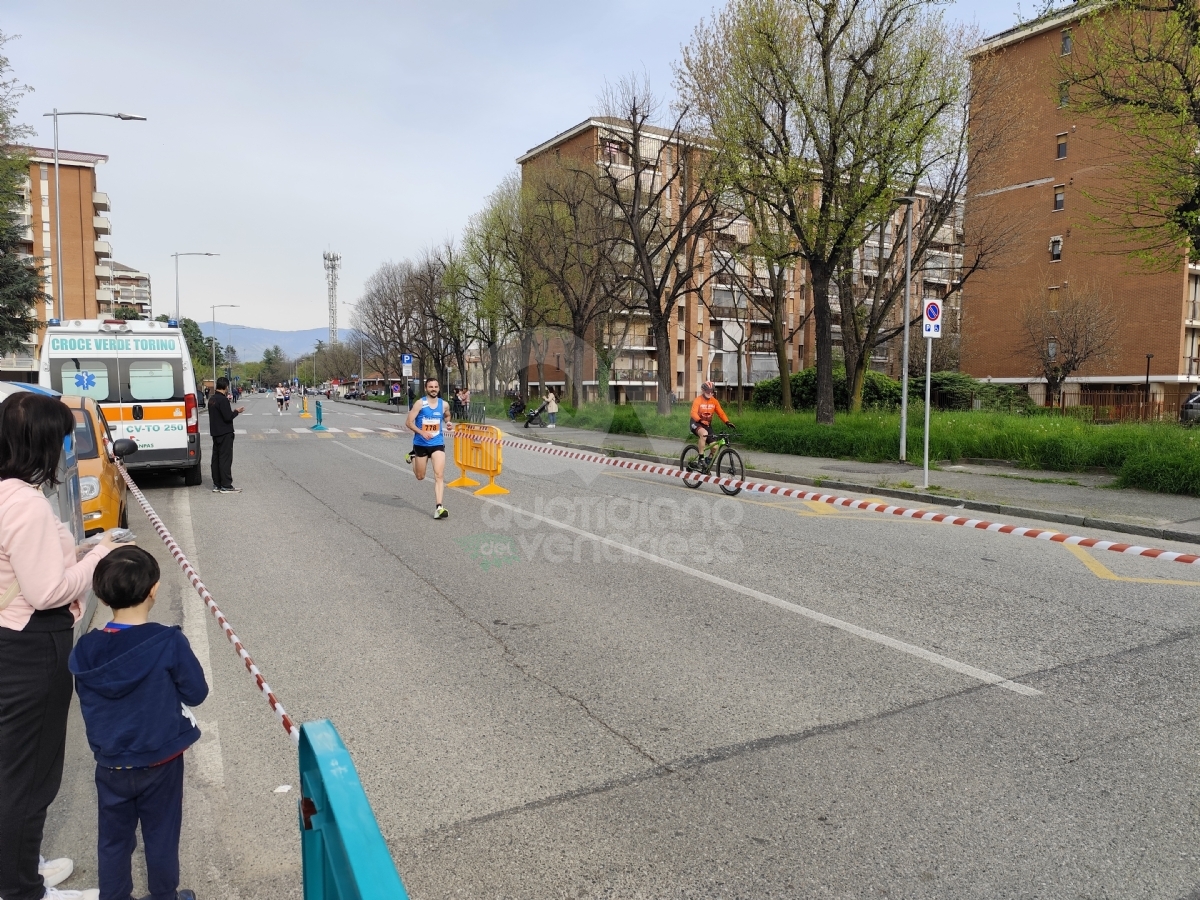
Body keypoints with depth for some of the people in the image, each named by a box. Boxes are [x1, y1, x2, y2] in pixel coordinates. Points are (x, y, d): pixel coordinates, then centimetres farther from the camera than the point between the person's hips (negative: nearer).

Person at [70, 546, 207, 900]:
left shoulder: (85, 650, -12)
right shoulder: (169, 642, -23)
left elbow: (87, 702, 2)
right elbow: (196, 693, -12)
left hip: (110, 764, 3)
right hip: (160, 761, -2)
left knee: (113, 837, 20)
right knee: (161, 835, 16)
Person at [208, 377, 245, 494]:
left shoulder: (212, 399, 12)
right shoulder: (223, 400, -17)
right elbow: (228, 417, -21)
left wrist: (232, 411, 16)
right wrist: (237, 411, -5)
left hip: (215, 433, 9)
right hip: (225, 433, -9)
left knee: (216, 458, 10)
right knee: (225, 459, -6)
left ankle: (216, 485, 14)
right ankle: (226, 486, -5)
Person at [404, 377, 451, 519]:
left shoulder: (444, 404, 1)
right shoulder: (420, 403, -10)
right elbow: (408, 422, -11)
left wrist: (447, 422, 1)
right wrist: (421, 432, -25)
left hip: (438, 444, 1)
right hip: (421, 444, -1)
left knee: (439, 475, -13)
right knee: (420, 477, 15)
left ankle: (439, 507, -15)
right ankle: (412, 456, 48)